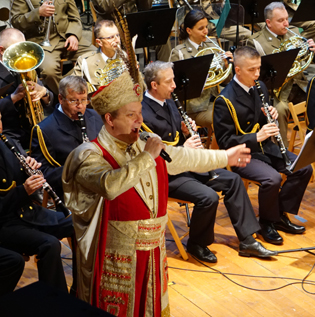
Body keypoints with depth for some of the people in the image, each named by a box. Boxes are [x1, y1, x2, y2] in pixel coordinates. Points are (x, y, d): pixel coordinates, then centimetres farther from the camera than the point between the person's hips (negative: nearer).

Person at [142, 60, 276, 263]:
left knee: (233, 180, 2)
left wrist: (186, 132, -5)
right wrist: (183, 149, -25)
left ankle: (247, 240, 7)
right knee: (208, 197, -28)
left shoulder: (168, 102, 8)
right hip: (165, 174, -9)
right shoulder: (144, 115, -21)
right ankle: (196, 244, 0)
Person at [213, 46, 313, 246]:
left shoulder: (260, 87, 6)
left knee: (304, 168, -9)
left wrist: (272, 116, -6)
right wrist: (256, 137, -26)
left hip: (265, 147, 7)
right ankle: (267, 223, -4)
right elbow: (225, 142, -16)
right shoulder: (225, 101, -17)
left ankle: (280, 214, 7)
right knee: (272, 179, -30)